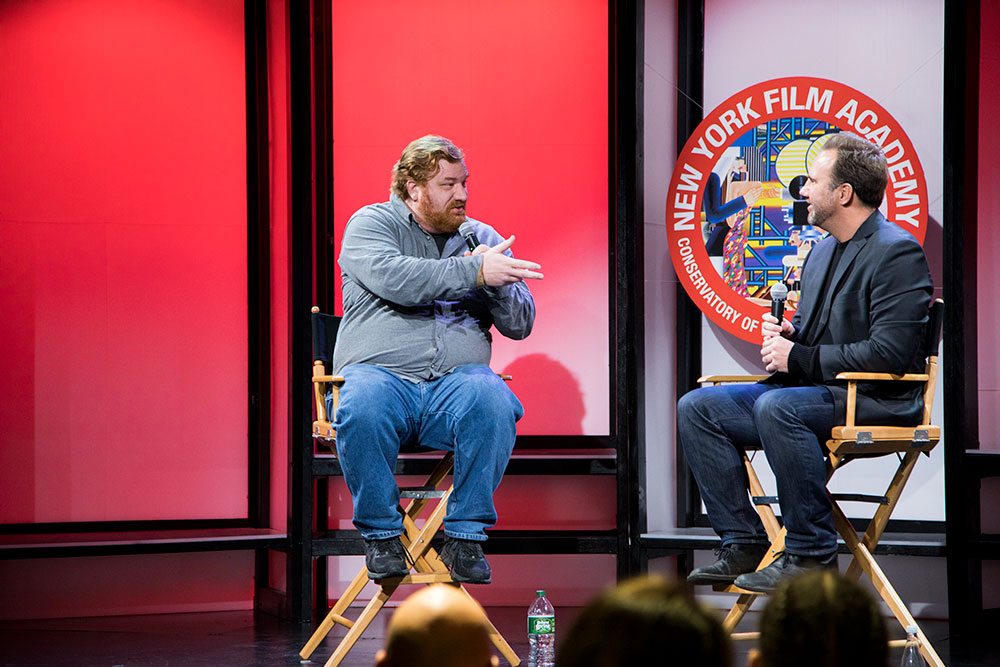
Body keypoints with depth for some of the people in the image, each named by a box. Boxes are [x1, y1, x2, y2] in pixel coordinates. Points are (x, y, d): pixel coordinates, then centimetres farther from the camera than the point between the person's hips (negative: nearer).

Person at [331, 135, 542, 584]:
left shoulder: (484, 240, 19)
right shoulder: (371, 224, 7)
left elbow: (519, 325, 13)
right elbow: (390, 277, -16)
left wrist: (499, 285, -8)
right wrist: (475, 273, -20)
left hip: (457, 378, 2)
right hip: (380, 373, -2)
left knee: (493, 402, -32)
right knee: (360, 409, -37)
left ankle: (465, 536, -20)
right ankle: (382, 534, -14)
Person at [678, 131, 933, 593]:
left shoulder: (897, 252, -12)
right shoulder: (823, 250, 17)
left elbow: (889, 353, -21)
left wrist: (799, 359, -16)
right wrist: (785, 336, 3)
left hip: (877, 400, -9)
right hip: (814, 392, 10)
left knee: (777, 407, -37)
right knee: (696, 407, -3)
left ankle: (811, 554, -26)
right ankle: (742, 544, -5)